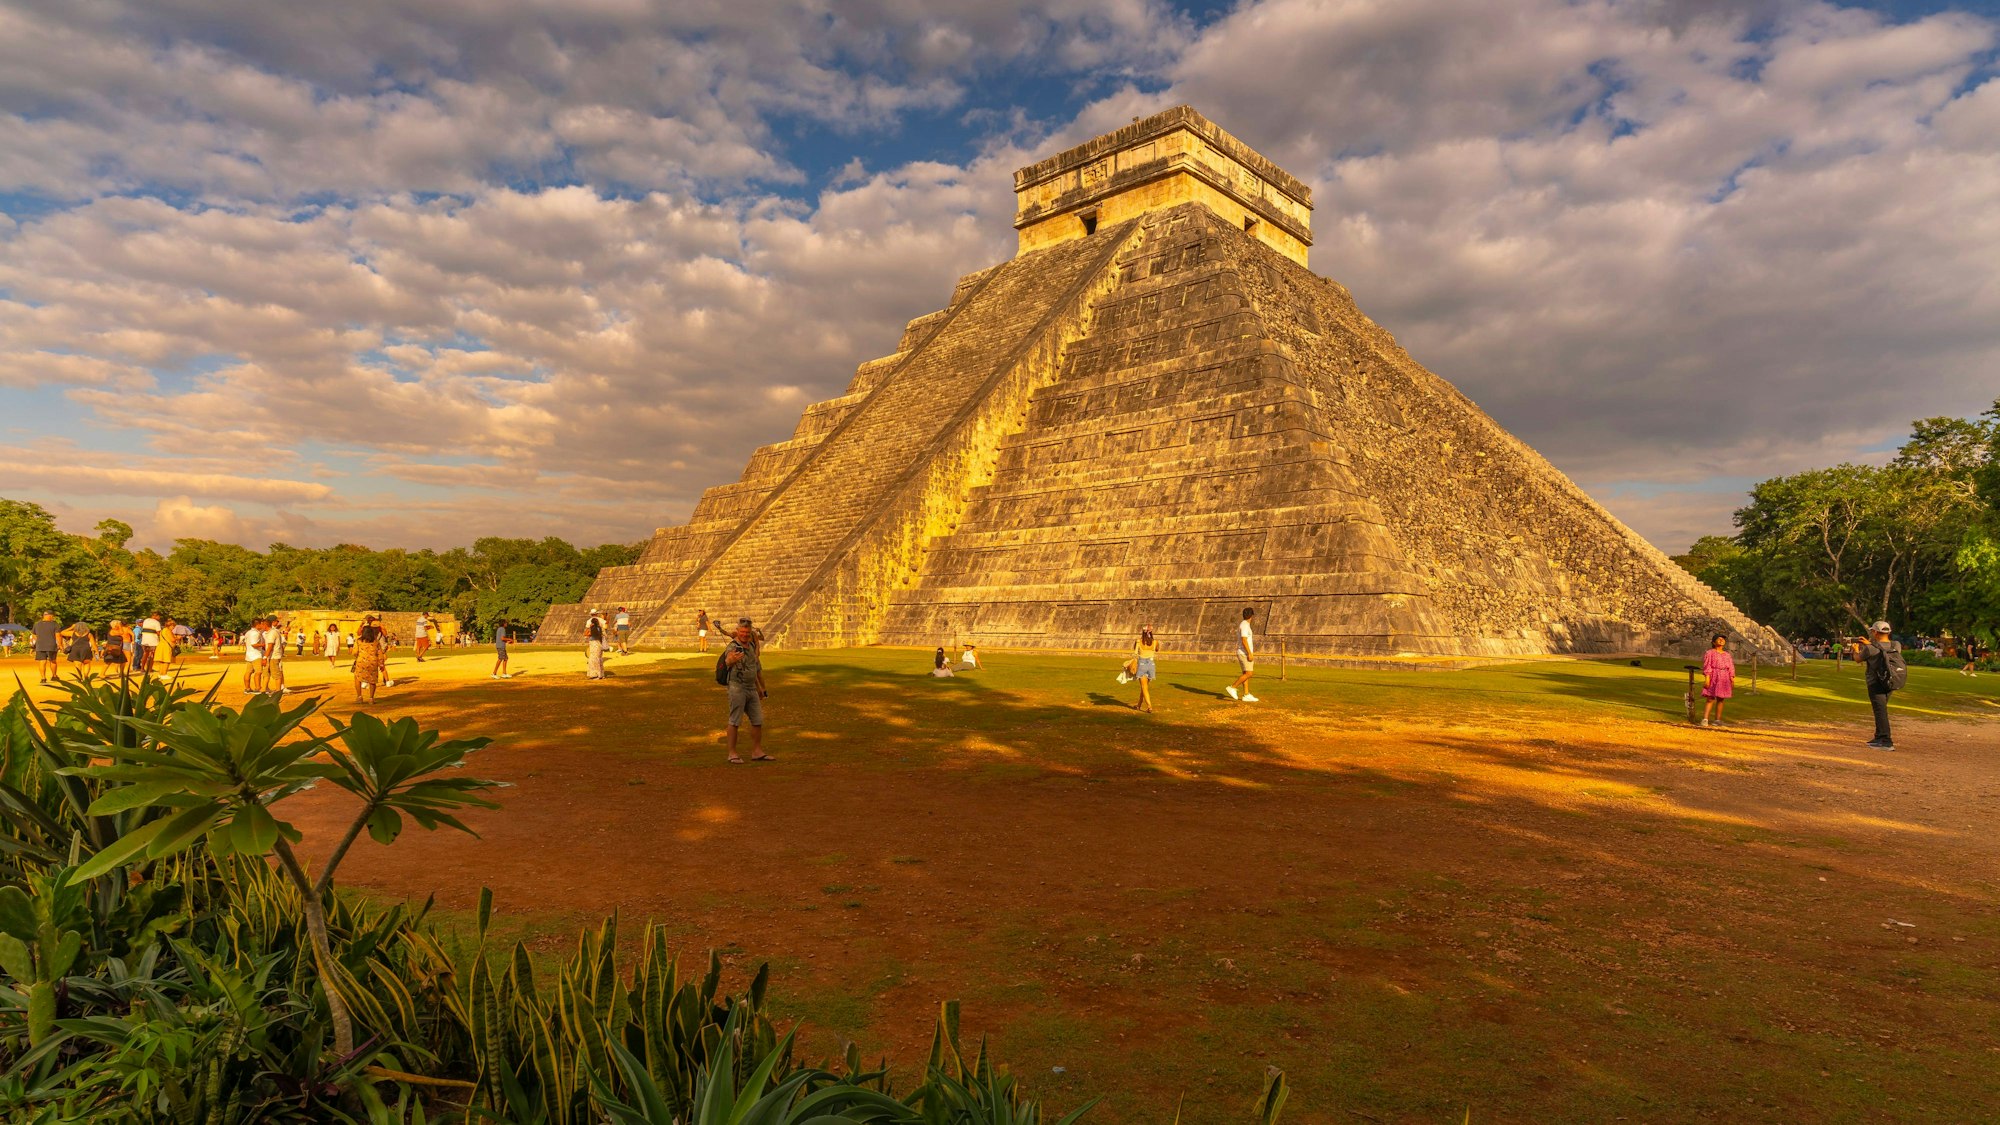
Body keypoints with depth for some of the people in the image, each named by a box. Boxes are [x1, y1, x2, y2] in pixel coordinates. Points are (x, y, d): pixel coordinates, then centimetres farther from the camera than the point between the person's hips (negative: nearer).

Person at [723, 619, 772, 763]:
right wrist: (732, 660, -61)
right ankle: (732, 753, 4)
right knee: (734, 721, -3)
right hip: (737, 687, -8)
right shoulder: (733, 647, -13)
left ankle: (757, 752, 16)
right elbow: (727, 661, -37)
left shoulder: (751, 645, 11)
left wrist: (759, 687, 28)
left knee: (758, 721, 8)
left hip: (752, 688, 8)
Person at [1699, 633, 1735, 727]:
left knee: (1721, 699, 3)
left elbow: (1731, 668, 14)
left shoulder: (1727, 655, 16)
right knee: (1710, 699, -10)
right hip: (1713, 677, -5)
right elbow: (1707, 666, -6)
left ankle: (1717, 720, 9)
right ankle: (1705, 719, -13)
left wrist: (1732, 680, 6)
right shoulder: (1709, 653, 1)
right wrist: (1707, 678, -14)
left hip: (1724, 679, 5)